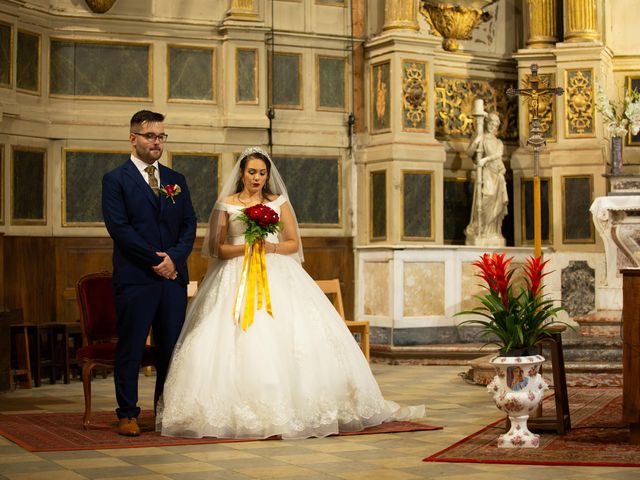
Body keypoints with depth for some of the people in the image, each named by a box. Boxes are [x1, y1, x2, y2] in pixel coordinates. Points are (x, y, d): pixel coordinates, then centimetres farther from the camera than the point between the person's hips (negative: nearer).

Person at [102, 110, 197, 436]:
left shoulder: (176, 180, 16)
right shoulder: (116, 180, 0)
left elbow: (189, 225, 11)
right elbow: (119, 227, -10)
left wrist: (174, 257, -7)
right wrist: (156, 260, -12)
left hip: (173, 275, 5)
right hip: (135, 278, -5)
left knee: (171, 348, 6)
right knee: (130, 348, 0)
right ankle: (127, 414, 8)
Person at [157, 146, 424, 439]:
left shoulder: (279, 202, 12)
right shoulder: (227, 204, 9)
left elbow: (294, 243, 10)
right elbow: (216, 248, 5)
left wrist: (272, 247, -9)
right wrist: (244, 248, -11)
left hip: (276, 277, 1)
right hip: (237, 279, -1)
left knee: (290, 334, -13)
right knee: (237, 341, -14)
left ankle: (287, 404, -8)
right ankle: (239, 411, -10)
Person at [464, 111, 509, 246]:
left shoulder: (499, 142, 20)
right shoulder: (481, 139, 7)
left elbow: (498, 154, -1)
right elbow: (469, 152, -5)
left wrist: (486, 159, -17)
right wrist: (475, 142, -21)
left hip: (497, 176, 5)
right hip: (486, 174, -5)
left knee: (496, 206, 0)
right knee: (484, 203, -15)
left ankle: (493, 233, 2)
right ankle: (476, 230, -11)